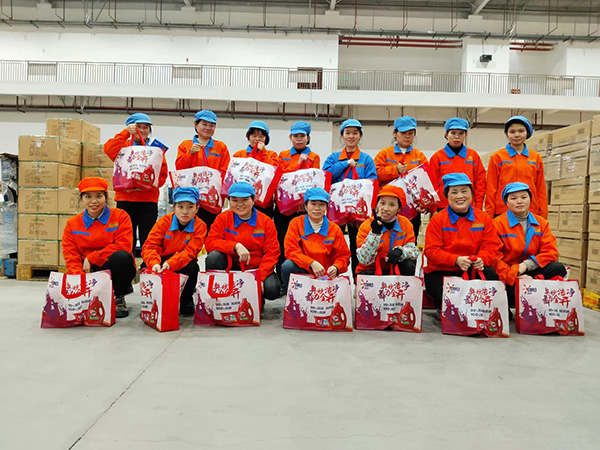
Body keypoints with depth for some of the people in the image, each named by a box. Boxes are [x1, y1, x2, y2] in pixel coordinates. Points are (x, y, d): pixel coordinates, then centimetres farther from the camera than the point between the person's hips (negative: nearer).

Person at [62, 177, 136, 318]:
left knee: (121, 256, -34)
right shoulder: (72, 224, 7)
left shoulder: (120, 216, -2)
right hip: (90, 273, 2)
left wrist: (91, 258, -16)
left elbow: (123, 245, -14)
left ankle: (119, 297, -9)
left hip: (115, 270, -2)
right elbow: (71, 256, 0)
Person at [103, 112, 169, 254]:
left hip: (148, 200, -1)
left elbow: (163, 174, 1)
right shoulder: (124, 146, 11)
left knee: (147, 241, 2)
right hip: (125, 200, 1)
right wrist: (126, 132, -11)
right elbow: (109, 149, -11)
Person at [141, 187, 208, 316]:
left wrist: (170, 263, -41)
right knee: (146, 266, -28)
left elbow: (190, 251, -23)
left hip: (181, 265, -1)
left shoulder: (200, 226, -12)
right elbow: (150, 245, -16)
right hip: (162, 263, 1)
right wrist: (154, 263, -38)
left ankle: (186, 301, -4)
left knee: (193, 267, -32)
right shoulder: (164, 221, -8)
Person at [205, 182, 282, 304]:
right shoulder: (223, 218, 1)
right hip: (232, 267, 1)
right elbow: (210, 243, -10)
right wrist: (236, 246, -26)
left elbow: (272, 252, -6)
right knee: (214, 256, -29)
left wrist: (260, 277, -20)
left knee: (272, 288, -30)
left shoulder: (266, 221, 0)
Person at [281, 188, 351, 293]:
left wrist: (335, 267, -17)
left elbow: (343, 256, 7)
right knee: (288, 265, -32)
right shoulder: (296, 223, 1)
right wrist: (311, 263, -26)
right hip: (302, 271, 0)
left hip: (325, 275, 0)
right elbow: (291, 250, -10)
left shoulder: (334, 229, 5)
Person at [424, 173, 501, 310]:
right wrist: (456, 260, -24)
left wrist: (481, 259, -20)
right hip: (440, 273, -3)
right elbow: (431, 251, -8)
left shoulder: (483, 218, 8)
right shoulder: (437, 220, -2)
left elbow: (491, 246, 4)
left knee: (490, 274, -30)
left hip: (474, 270, 3)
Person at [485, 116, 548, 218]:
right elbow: (491, 188, 3)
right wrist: (489, 216, -1)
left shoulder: (536, 157, 12)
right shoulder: (497, 157, 4)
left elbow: (541, 189, 13)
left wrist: (543, 215, 9)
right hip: (502, 212, -2)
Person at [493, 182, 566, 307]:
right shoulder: (497, 224, -2)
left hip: (532, 272, 5)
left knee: (558, 268, -22)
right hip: (508, 277, -5)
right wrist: (513, 275, -23)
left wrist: (527, 264, -14)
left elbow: (550, 252, 1)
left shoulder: (541, 223, 12)